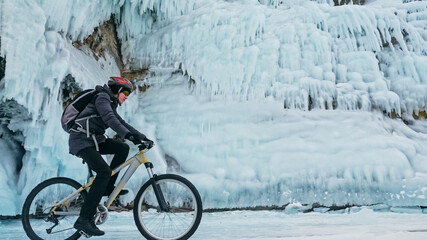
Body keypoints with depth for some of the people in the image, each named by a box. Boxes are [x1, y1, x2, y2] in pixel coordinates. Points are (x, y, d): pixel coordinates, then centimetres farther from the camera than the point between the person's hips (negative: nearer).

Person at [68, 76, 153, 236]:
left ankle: (107, 188, 4)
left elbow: (122, 123, 20)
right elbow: (109, 119, -26)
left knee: (123, 148, -2)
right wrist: (129, 135, -38)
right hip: (81, 140, -9)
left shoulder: (111, 104, 21)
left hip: (93, 139, 9)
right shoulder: (102, 97, -8)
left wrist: (143, 137, 13)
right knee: (104, 171, -23)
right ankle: (84, 219, -21)